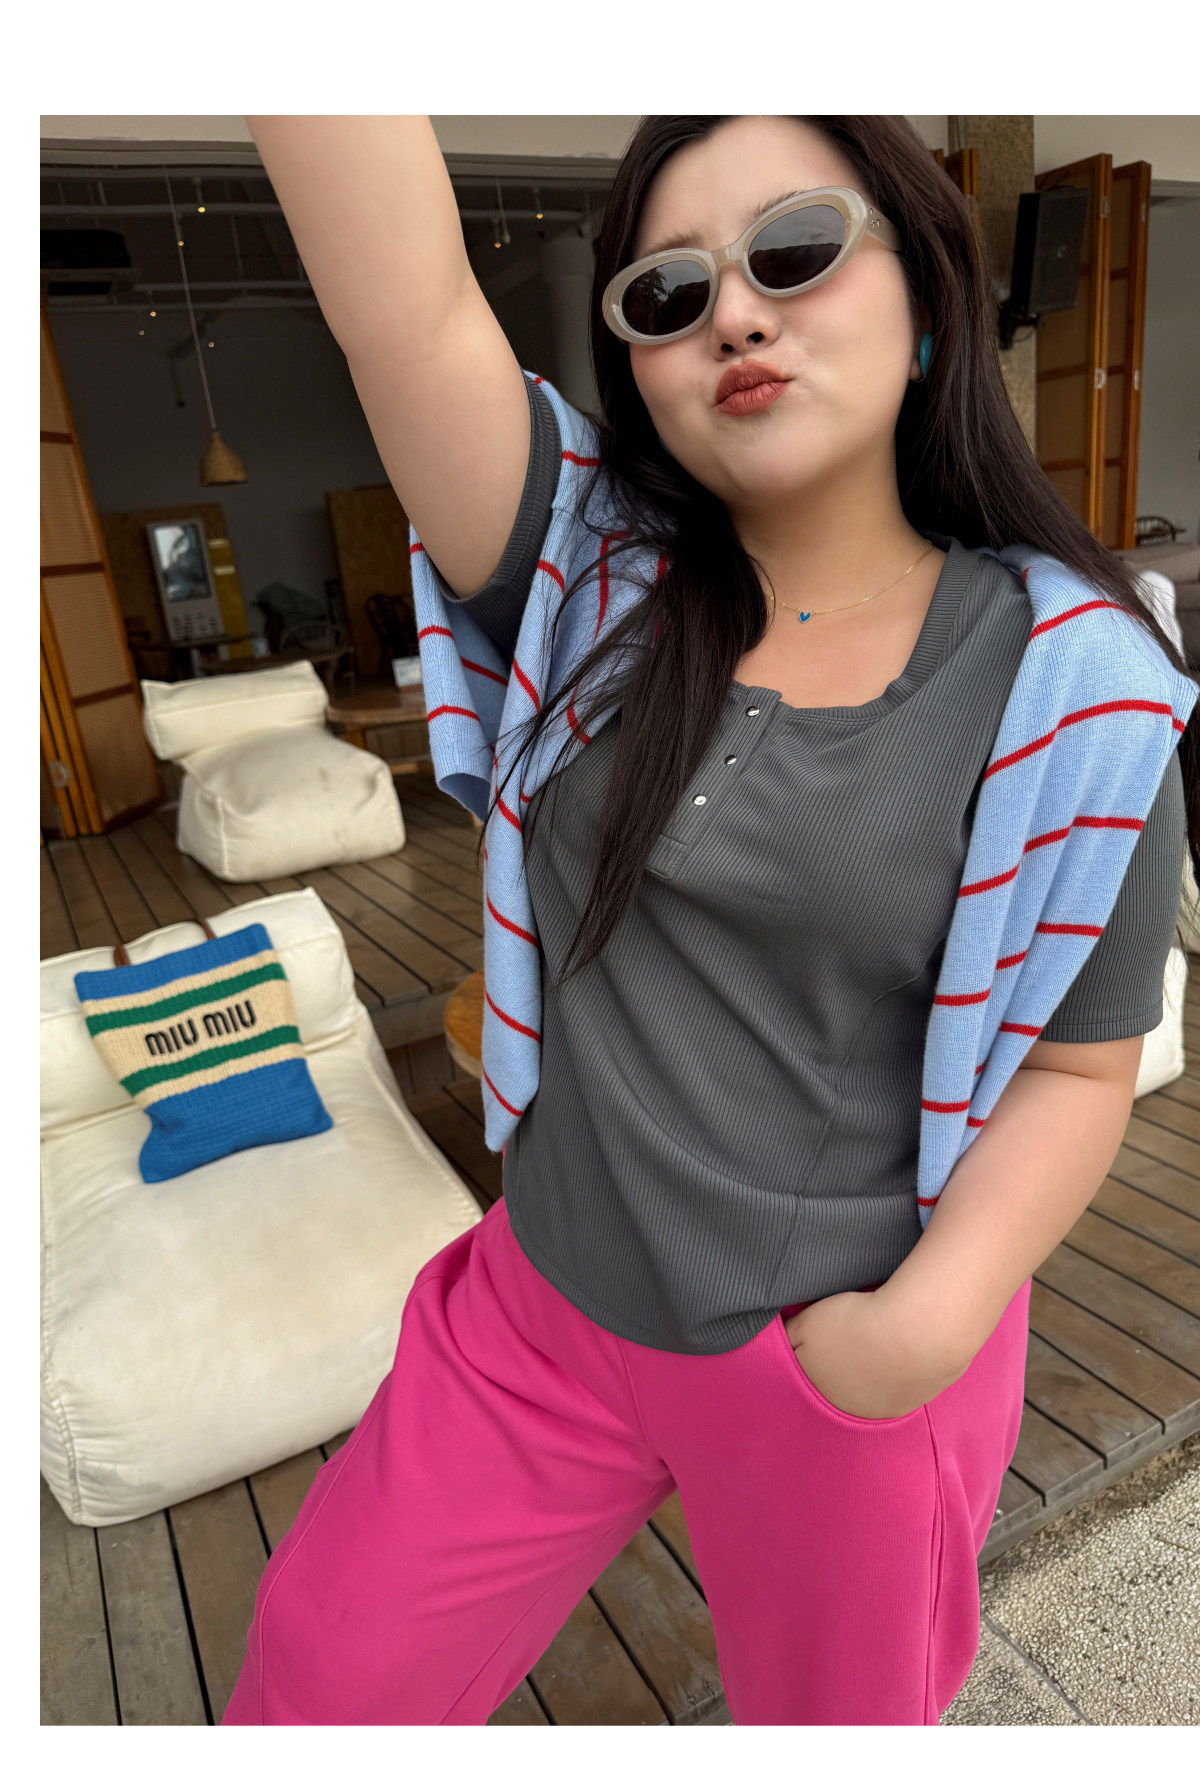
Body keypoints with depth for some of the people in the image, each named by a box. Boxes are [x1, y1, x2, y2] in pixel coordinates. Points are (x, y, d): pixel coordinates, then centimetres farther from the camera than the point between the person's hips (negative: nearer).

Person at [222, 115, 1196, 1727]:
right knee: (322, 1676, 19)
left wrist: (931, 1321, -18)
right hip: (538, 1311, 3)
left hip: (857, 1364, -1)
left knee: (842, 1708, 27)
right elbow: (410, 305, -19)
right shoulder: (593, 579, -6)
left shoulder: (1069, 684, -13)